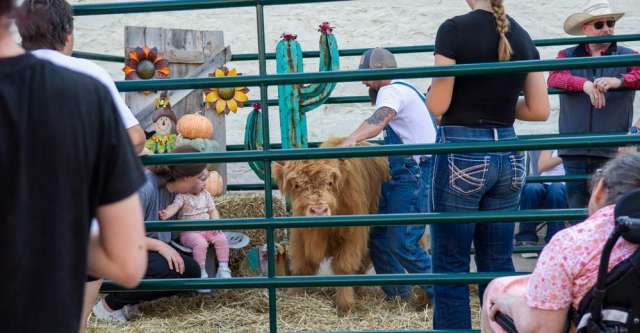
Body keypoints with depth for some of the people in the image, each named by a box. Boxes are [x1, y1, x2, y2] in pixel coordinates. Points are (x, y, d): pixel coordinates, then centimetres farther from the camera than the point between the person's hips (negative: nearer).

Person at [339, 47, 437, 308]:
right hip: (402, 175, 11)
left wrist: (352, 139, -51)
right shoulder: (403, 90, 20)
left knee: (401, 243, -11)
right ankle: (399, 296, 16)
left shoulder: (392, 91, -12)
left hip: (414, 176, -11)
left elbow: (380, 119, -34)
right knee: (379, 237, 10)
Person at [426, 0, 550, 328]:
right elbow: (540, 110, 6)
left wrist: (432, 89, 11)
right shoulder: (523, 36, 6)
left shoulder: (455, 29, -10)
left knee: (451, 264, 4)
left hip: (462, 155, -5)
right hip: (508, 155, 5)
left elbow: (437, 105, -11)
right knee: (499, 262, 13)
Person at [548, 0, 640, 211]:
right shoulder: (568, 56, 12)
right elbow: (554, 78, -8)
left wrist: (618, 80, -29)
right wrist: (584, 84, -25)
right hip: (574, 151, 2)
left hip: (611, 152, -2)